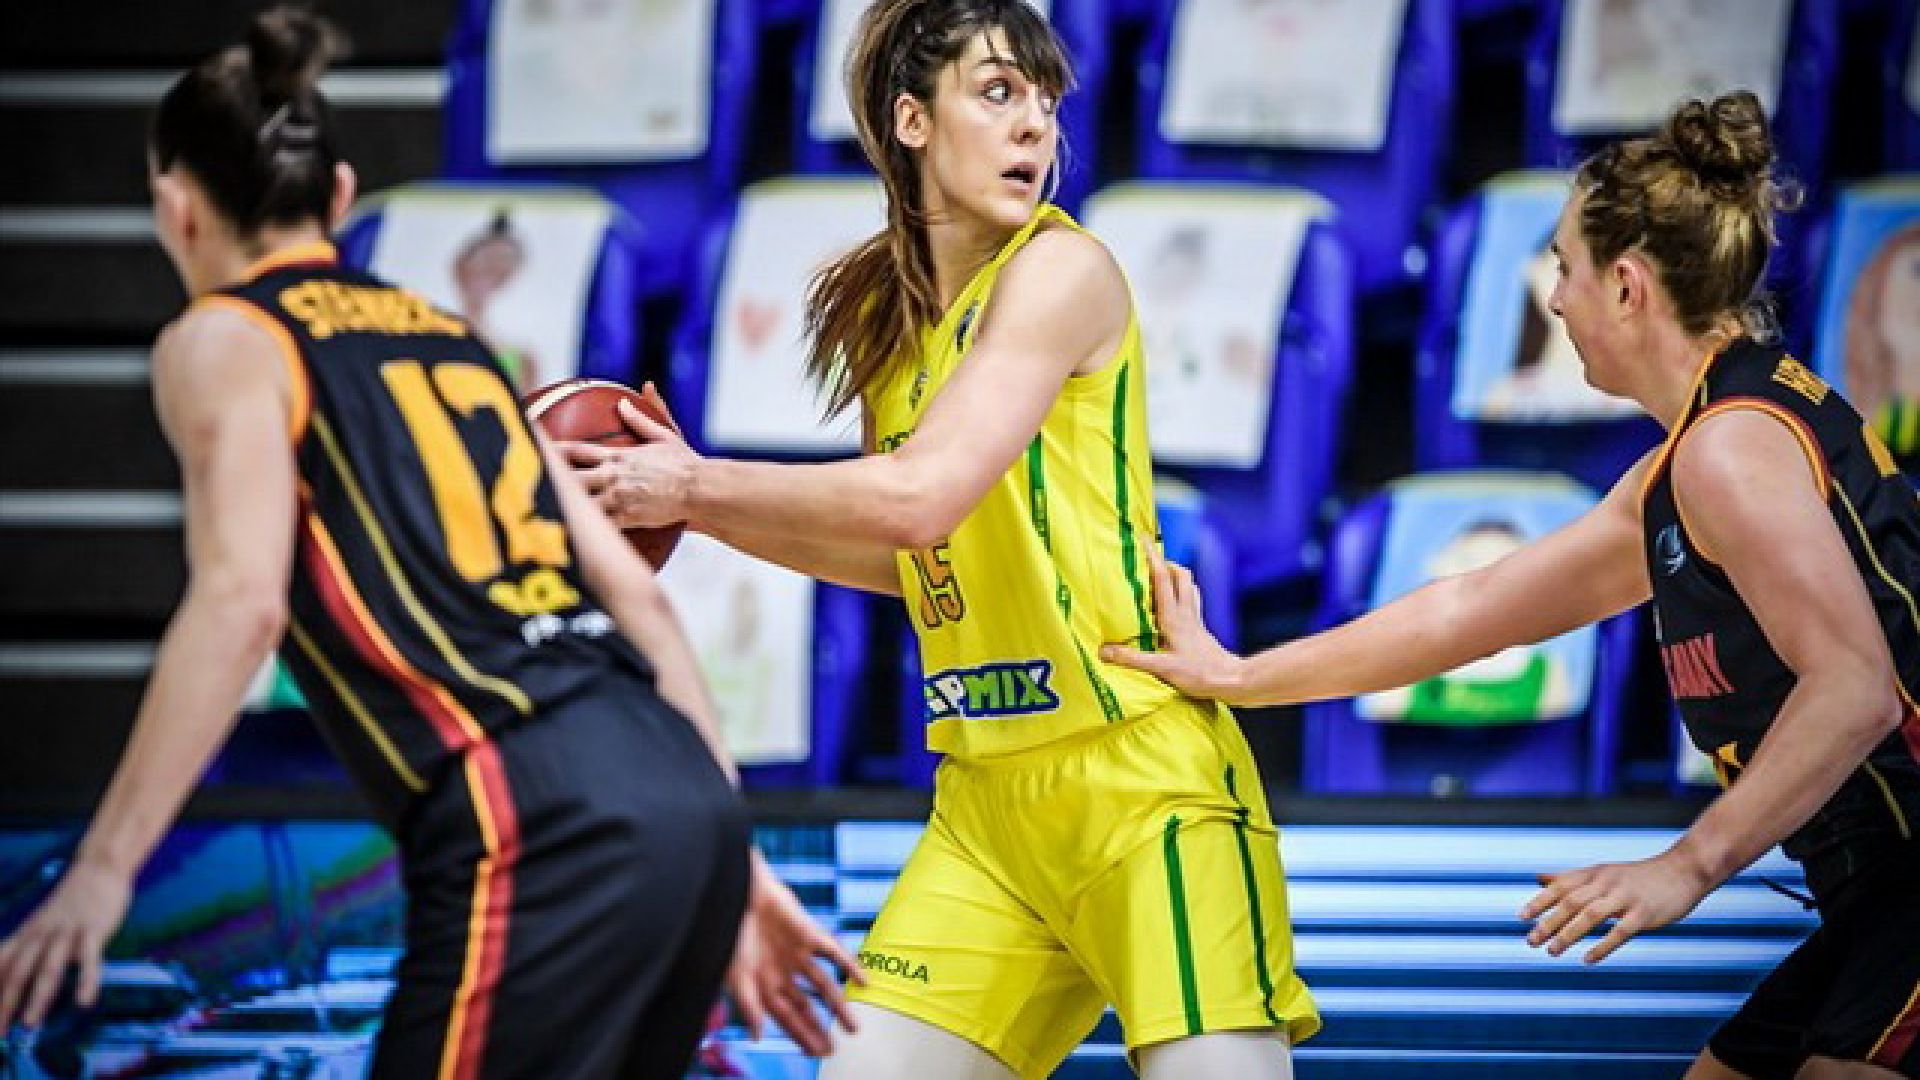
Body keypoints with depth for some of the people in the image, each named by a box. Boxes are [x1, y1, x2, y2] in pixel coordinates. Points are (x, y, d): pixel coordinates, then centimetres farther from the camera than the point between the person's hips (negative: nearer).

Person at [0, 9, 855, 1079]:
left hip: (543, 832, -7)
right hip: (690, 800, 7)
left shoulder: (223, 341, 6)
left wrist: (104, 867, -12)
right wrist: (733, 859, 22)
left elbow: (241, 599, -11)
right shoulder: (450, 335, 25)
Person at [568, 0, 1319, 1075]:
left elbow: (922, 497, -20)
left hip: (1141, 784, -7)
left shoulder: (1062, 269, -11)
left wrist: (692, 486, -10)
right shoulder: (880, 313, 11)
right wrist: (701, 507, 12)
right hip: (987, 796, 7)